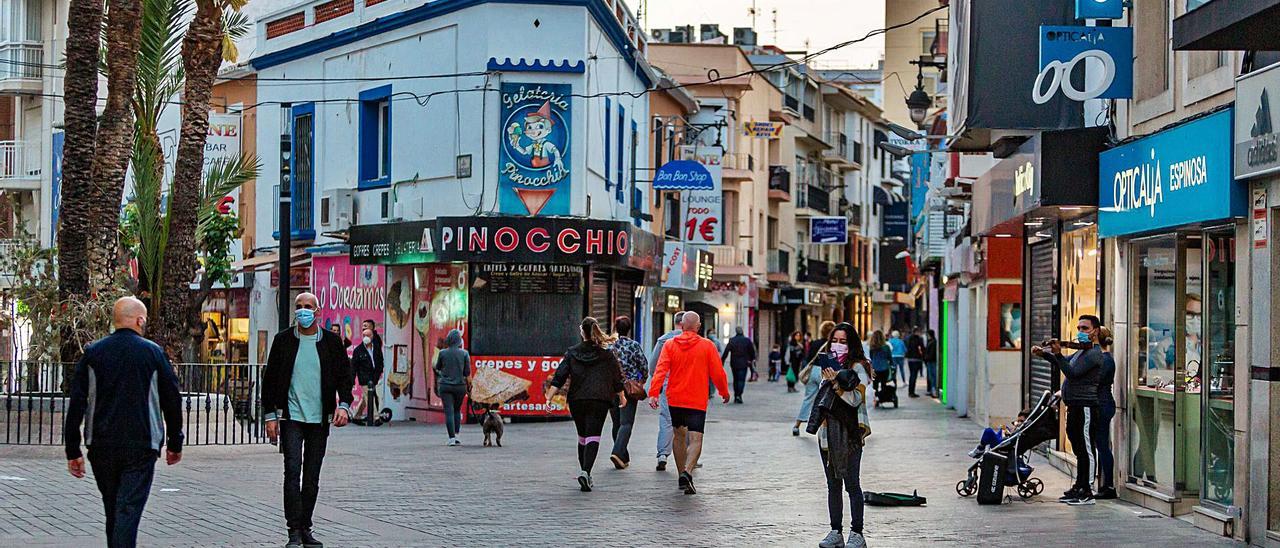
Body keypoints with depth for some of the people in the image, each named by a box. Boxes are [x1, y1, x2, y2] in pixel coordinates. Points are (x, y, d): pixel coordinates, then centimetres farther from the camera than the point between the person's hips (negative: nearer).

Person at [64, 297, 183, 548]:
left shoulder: (92, 353, 4)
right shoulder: (153, 353, -1)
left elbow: (76, 403, 1)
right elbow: (172, 401, 4)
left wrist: (73, 451, 4)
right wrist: (175, 444, 15)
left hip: (101, 447, 3)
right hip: (141, 447, -3)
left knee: (112, 511, 17)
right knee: (129, 509, -7)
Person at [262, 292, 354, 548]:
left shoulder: (331, 341, 5)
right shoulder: (283, 340, 3)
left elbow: (345, 375, 7)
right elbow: (270, 378, 5)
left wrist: (344, 405, -9)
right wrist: (271, 415, 0)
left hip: (320, 419, 2)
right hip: (291, 417, -2)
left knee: (312, 476, 7)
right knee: (292, 471, -12)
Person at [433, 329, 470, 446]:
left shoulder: (442, 353, -5)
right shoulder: (464, 354, -5)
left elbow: (438, 368, 11)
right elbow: (467, 373, -3)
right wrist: (469, 386, 8)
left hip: (445, 386, -1)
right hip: (460, 386, 1)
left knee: (449, 412, -1)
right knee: (457, 410, 19)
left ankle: (452, 438, -7)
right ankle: (456, 435, 12)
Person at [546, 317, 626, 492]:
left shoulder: (572, 353, 3)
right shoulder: (607, 354, 1)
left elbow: (559, 378, -3)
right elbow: (617, 379, 8)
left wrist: (549, 399, -3)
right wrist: (622, 397, 24)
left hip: (577, 401, 2)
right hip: (600, 401, -2)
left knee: (582, 437, 17)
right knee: (593, 437, -7)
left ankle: (585, 473, 23)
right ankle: (585, 472, -26)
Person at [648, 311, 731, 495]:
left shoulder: (670, 345, 1)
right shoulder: (707, 346, -2)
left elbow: (660, 370, -10)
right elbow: (718, 373, -1)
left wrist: (653, 393, -16)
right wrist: (725, 392, 15)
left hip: (675, 399, 3)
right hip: (697, 401, -3)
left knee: (679, 435, 20)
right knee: (695, 440, -7)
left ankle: (682, 475, 25)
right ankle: (687, 472, -30)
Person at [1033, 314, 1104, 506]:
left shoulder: (1094, 353, -11)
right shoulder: (1082, 351, 21)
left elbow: (1072, 372, -20)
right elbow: (1065, 364, 24)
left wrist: (1058, 354, -26)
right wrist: (1044, 354, 10)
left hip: (1085, 406, -10)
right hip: (1075, 405, 10)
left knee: (1085, 449, -8)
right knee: (1079, 450, 15)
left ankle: (1087, 492, -7)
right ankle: (1079, 488, 23)